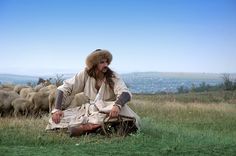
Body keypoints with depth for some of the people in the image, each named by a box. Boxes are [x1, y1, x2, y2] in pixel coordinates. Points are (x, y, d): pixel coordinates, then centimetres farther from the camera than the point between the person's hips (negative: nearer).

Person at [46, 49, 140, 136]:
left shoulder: (113, 77, -9)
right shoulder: (85, 75, -6)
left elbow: (126, 94, -24)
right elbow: (64, 89, -5)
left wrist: (117, 105, -47)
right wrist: (57, 109, -19)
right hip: (88, 110, 2)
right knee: (56, 118, -19)